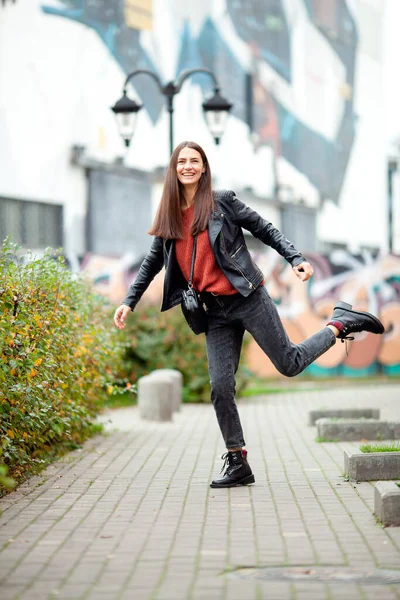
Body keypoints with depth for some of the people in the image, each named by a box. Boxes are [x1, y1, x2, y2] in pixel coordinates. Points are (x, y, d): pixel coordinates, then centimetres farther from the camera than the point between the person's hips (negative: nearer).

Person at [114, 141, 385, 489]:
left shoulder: (222, 202, -4)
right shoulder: (169, 216, 9)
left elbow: (264, 230, 0)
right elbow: (153, 263, 18)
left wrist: (296, 258, -11)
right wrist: (129, 302, 13)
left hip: (248, 299, -4)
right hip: (215, 310, 4)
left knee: (289, 364, -1)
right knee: (221, 388, -3)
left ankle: (340, 325, 24)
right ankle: (237, 463, 5)